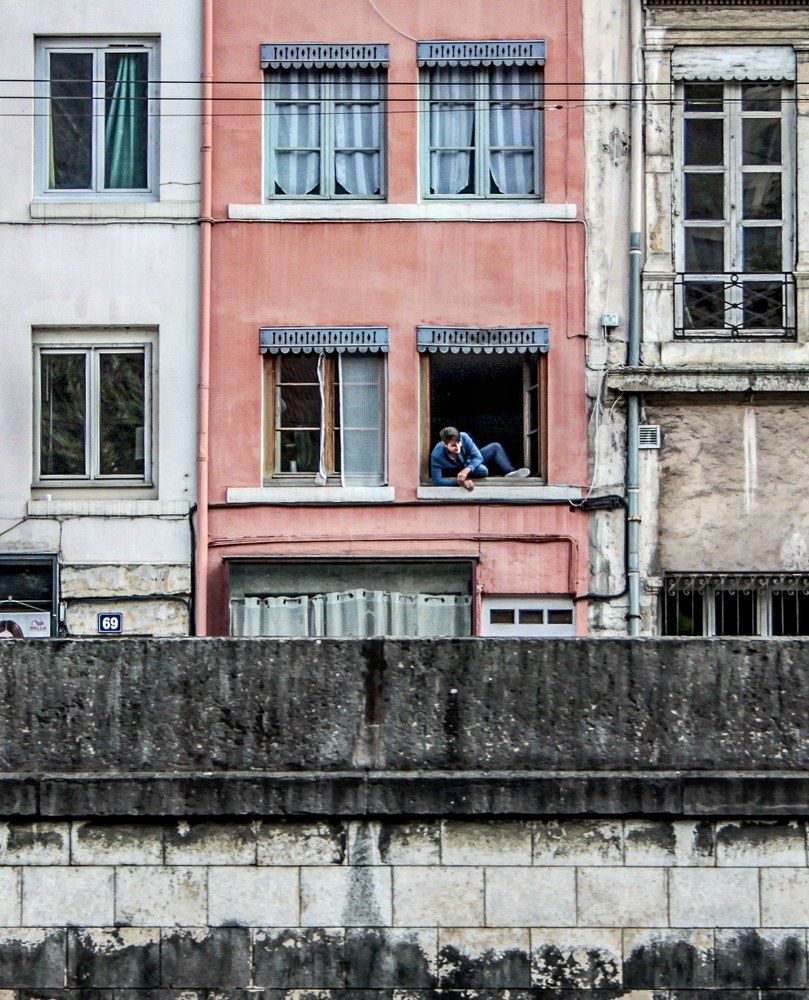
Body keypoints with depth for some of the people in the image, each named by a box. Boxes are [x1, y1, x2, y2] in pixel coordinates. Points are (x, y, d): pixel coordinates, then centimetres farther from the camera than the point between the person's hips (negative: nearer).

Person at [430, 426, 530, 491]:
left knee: (496, 447, -5)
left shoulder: (463, 437, -28)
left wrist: (467, 470, -42)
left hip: (471, 462, 5)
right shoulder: (437, 455, -36)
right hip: (457, 472, -5)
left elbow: (478, 457, -22)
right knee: (482, 470, -32)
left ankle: (510, 472, -11)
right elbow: (436, 481, -37)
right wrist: (459, 481, -46)